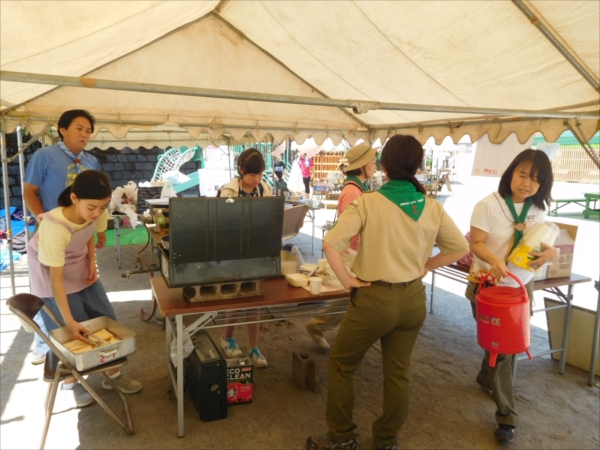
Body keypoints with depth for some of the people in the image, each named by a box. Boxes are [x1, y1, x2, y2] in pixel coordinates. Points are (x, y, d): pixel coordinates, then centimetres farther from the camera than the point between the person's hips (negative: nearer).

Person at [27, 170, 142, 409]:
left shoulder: (97, 213, -22)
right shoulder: (55, 228, -38)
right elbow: (56, 279, -32)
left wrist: (92, 262, -8)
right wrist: (70, 321, -33)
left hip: (80, 266, 6)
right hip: (51, 270, -6)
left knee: (106, 319, 6)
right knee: (71, 332, -3)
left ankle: (113, 374, 25)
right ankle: (70, 384, 23)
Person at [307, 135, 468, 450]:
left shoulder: (368, 202, -15)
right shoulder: (432, 207, -3)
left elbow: (331, 243, -24)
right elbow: (461, 248, 6)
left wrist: (346, 280, -12)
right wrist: (425, 266, 10)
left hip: (374, 299, -4)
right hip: (413, 299, 5)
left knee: (341, 365, 17)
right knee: (398, 372, 20)